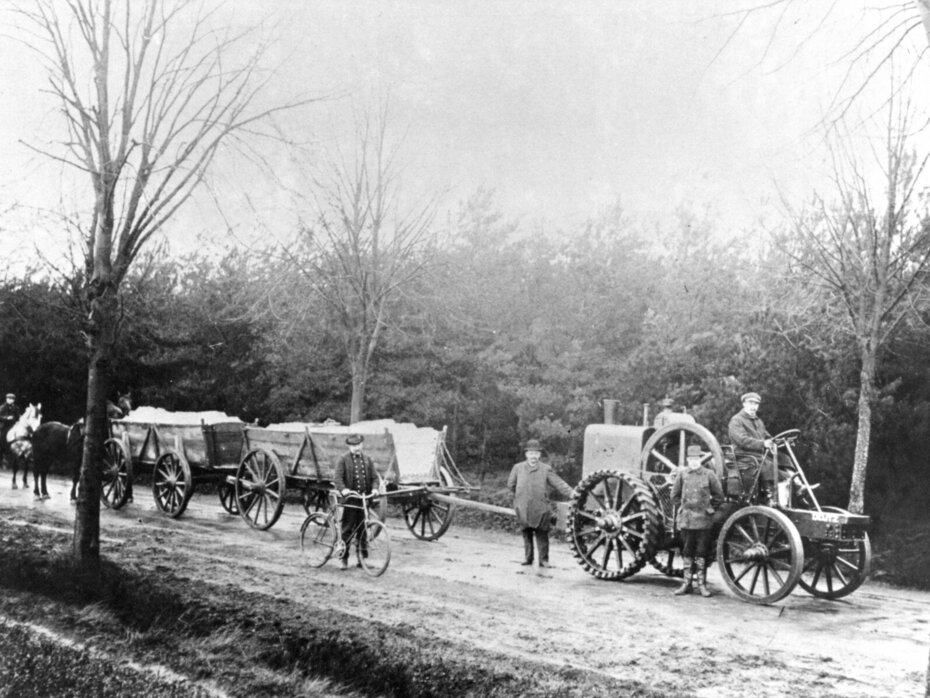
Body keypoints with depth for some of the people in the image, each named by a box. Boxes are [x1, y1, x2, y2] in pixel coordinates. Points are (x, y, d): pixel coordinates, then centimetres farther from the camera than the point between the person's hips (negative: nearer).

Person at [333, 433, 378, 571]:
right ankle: (344, 559, 6)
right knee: (347, 529, 0)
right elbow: (337, 477, -10)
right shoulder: (344, 460, 1)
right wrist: (343, 489, -27)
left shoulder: (367, 460, 12)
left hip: (365, 498, 3)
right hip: (350, 498, -3)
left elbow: (374, 476, 10)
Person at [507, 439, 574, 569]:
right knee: (526, 534, 9)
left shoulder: (546, 469, 2)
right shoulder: (518, 468, 6)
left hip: (540, 508, -2)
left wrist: (572, 493, -14)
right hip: (523, 509, 2)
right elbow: (510, 485, 18)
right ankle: (528, 557, 20)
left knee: (542, 534, -1)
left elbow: (559, 483, -4)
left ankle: (543, 560, 7)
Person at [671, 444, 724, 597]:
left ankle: (701, 584, 10)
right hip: (686, 520, 2)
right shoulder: (682, 474, 3)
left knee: (701, 553, 2)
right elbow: (675, 494, 14)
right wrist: (679, 508, 7)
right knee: (687, 552, 8)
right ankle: (687, 583, 15)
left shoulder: (709, 474, -2)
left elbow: (718, 495, 8)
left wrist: (711, 509, 3)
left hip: (703, 520, -2)